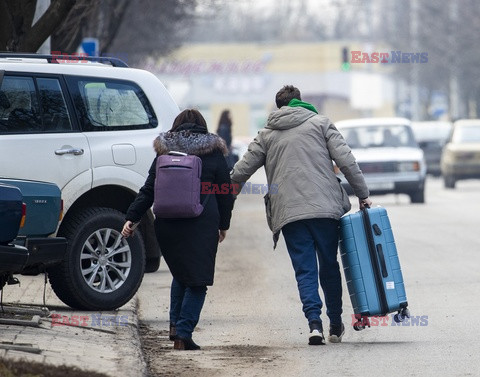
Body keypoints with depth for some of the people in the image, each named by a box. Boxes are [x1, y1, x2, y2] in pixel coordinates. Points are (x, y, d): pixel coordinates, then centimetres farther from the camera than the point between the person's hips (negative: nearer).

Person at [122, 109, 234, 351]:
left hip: (167, 226, 3)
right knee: (197, 280, 1)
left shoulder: (164, 154, 9)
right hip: (202, 226, -3)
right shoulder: (213, 154, 4)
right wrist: (223, 225, 17)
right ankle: (183, 333, -9)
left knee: (181, 274, 22)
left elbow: (148, 191, 4)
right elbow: (225, 194, 7)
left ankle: (175, 324, 13)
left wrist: (131, 218, 7)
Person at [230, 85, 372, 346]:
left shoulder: (266, 135, 14)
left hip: (288, 212, 0)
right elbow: (346, 161, 1)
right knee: (329, 266, 12)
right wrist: (362, 195, 6)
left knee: (305, 270, 1)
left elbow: (241, 171, 12)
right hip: (325, 207, 0)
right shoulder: (320, 123, 10)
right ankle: (336, 326, 19)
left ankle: (314, 322, -17)